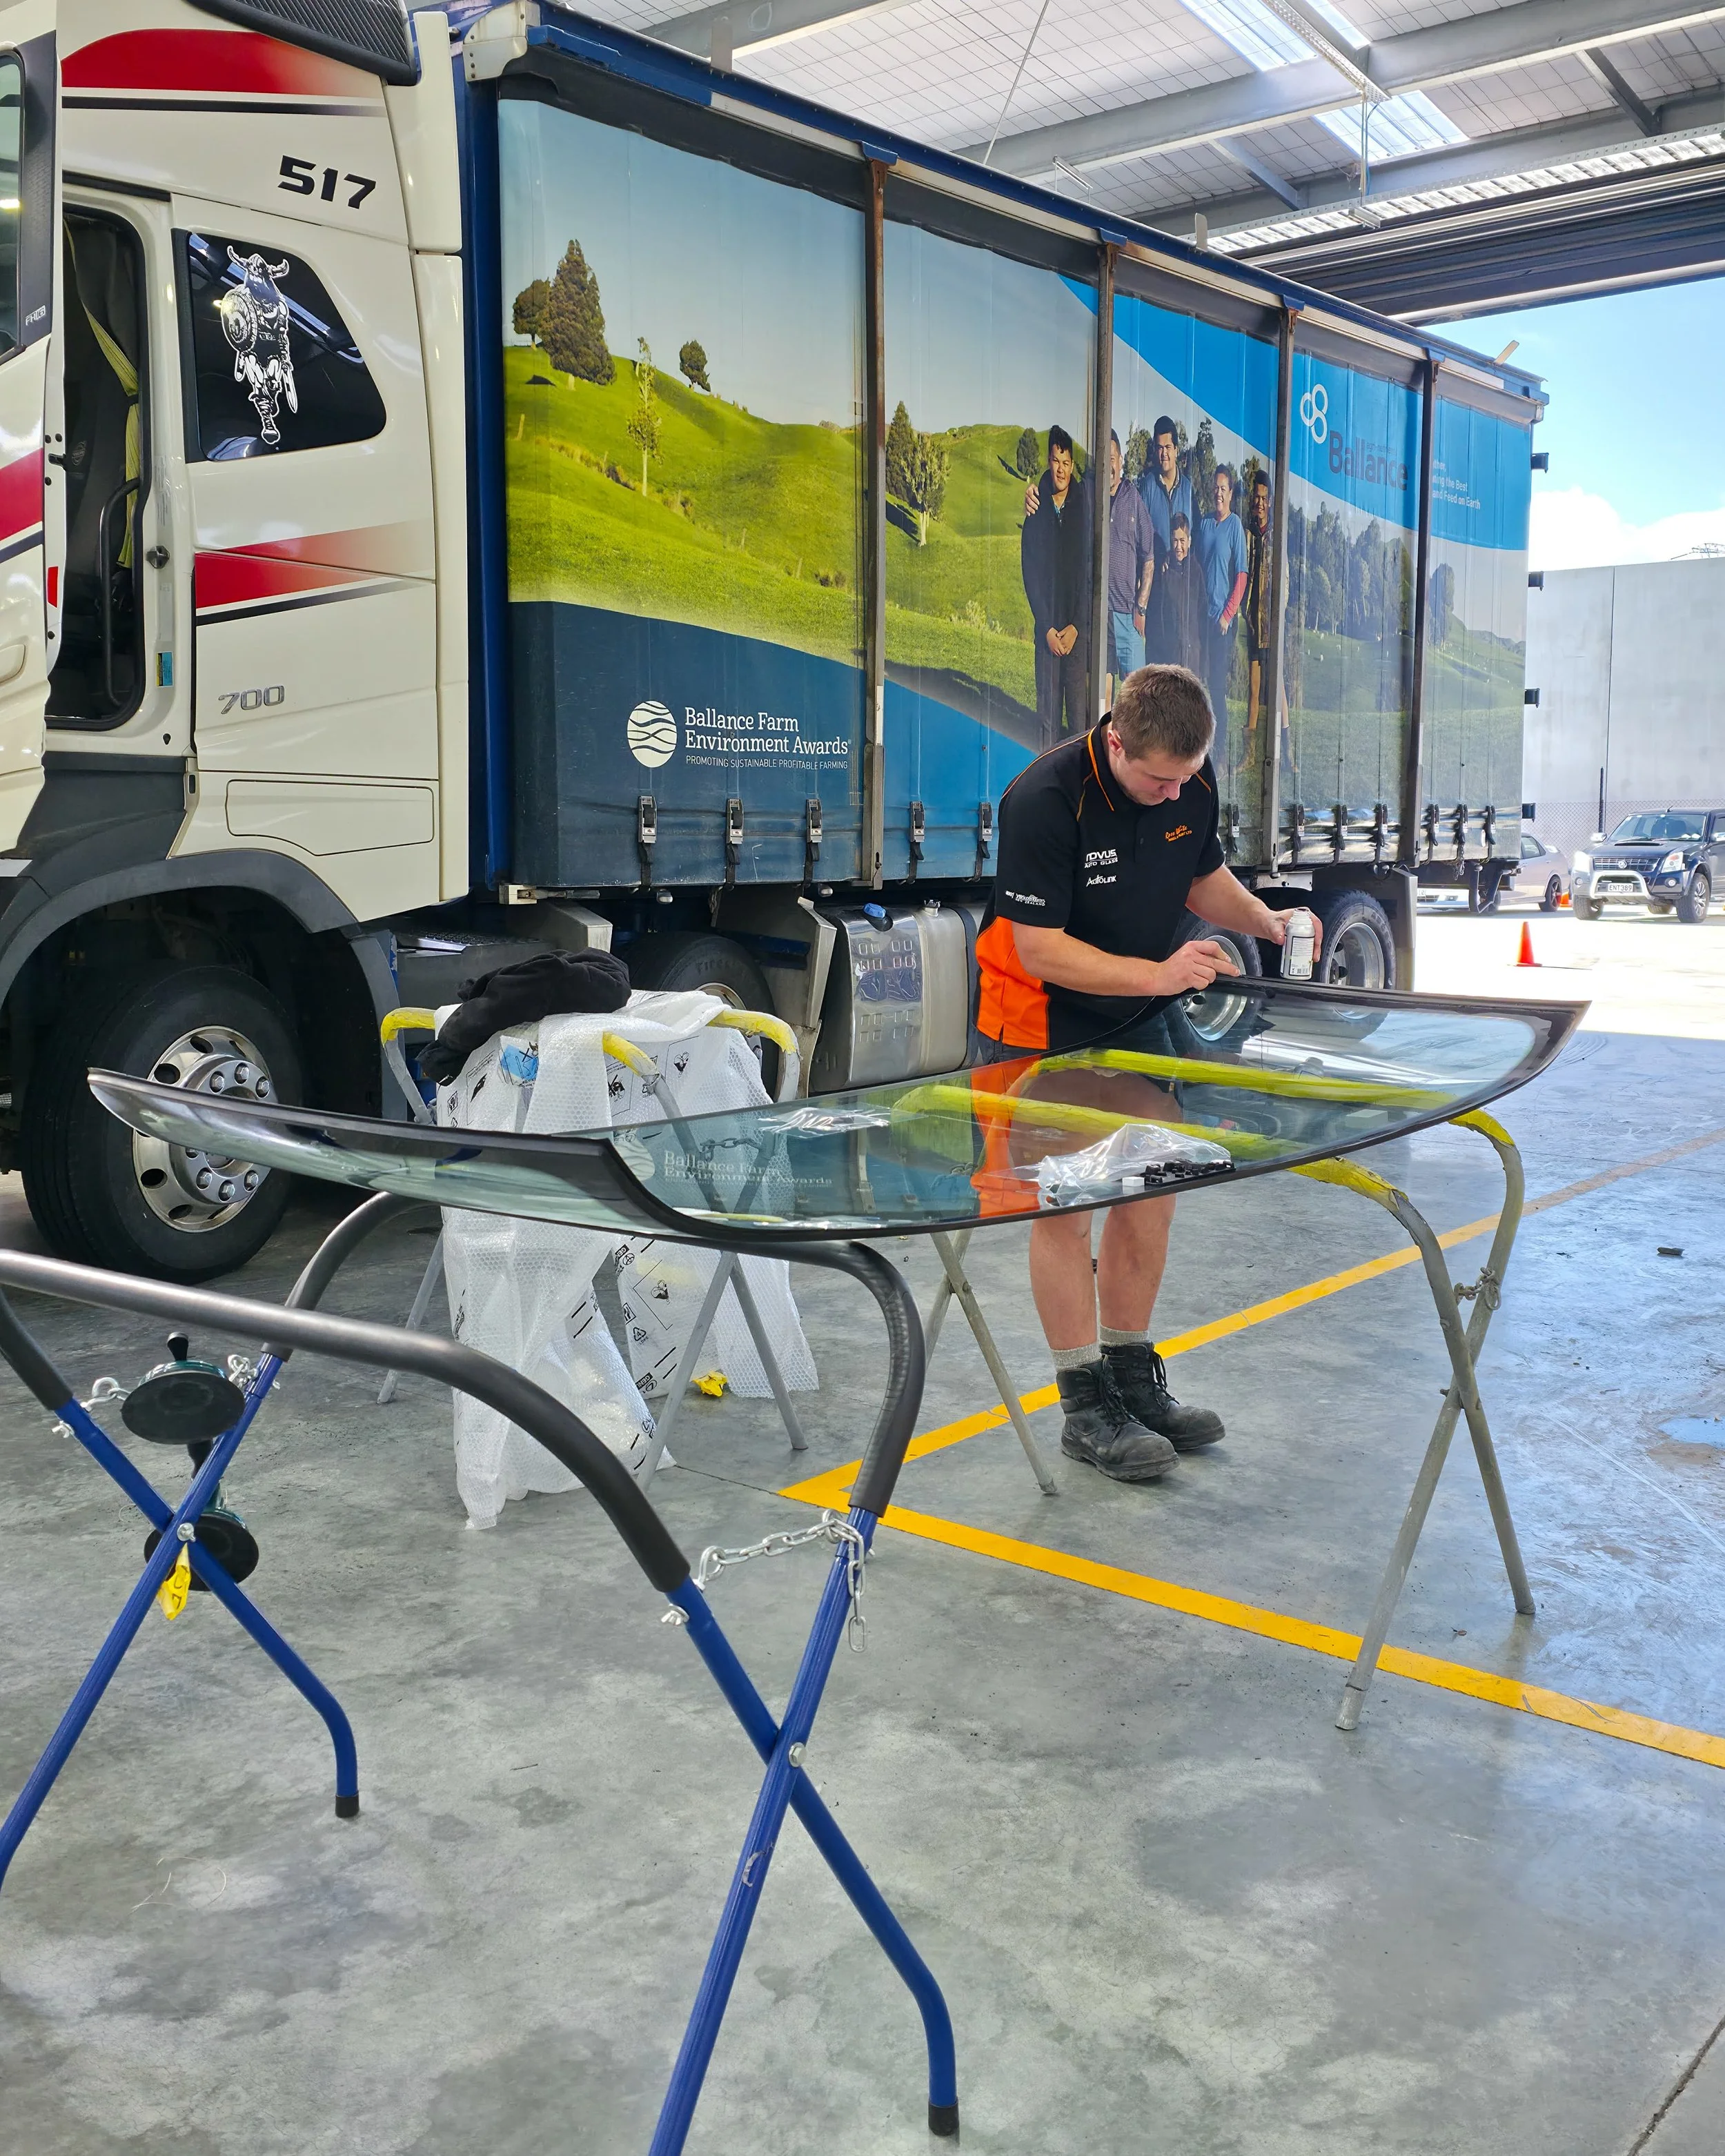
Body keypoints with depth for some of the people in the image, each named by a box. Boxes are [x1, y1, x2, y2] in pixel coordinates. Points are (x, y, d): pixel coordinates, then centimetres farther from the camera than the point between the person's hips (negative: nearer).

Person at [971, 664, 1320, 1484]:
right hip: (1041, 1027, -6)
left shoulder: (1192, 780, -8)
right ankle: (1085, 1404, 7)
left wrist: (1266, 920, -9)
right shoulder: (1044, 798, -28)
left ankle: (1134, 1377, 23)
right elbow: (1040, 950, -27)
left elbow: (1204, 876, 9)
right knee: (1063, 1205, -3)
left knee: (1151, 1193, 8)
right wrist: (1159, 973, -34)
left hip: (1139, 1020, 7)